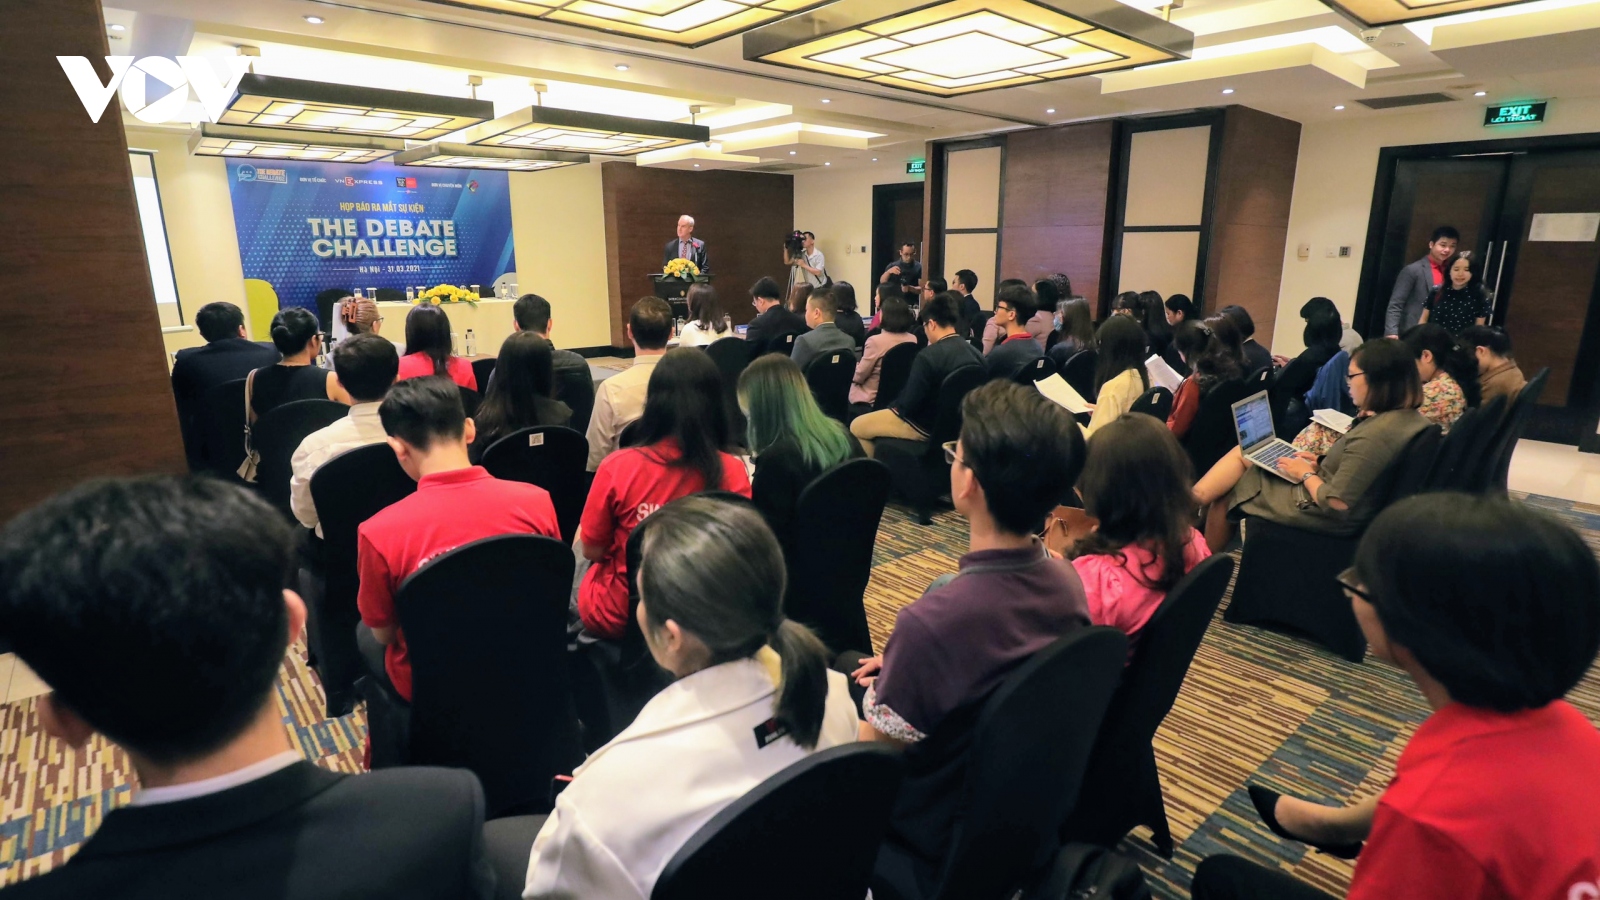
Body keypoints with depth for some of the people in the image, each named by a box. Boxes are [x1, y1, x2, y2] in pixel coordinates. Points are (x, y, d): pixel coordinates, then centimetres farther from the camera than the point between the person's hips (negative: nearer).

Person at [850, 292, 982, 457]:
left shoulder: (928, 356, -27)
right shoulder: (975, 353, -5)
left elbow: (907, 405, -23)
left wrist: (895, 406, 1)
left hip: (925, 425, -8)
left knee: (856, 426, 9)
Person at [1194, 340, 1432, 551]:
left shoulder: (1374, 434, -32)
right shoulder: (1408, 416, -2)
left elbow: (1336, 505, -29)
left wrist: (1307, 474, -13)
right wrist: (1320, 467, 4)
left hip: (1316, 509, -10)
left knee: (1225, 493, 9)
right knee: (1241, 453, 15)